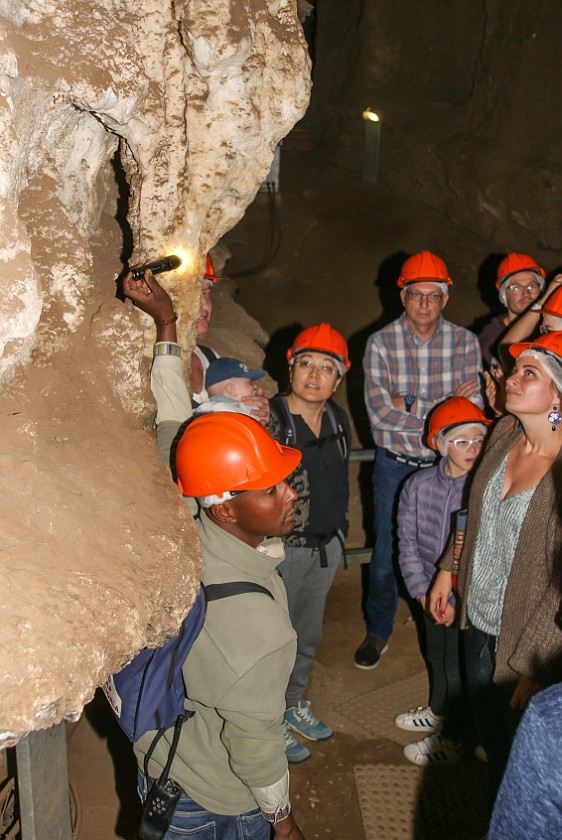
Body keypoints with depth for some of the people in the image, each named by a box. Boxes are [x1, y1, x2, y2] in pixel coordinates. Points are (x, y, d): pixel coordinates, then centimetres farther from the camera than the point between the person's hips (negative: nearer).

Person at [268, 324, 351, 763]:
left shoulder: (337, 418, 2)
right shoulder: (268, 418, -18)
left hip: (326, 545, 7)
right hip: (282, 546, -6)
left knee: (309, 633, 23)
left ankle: (294, 703, 46)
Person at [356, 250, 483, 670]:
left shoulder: (465, 343, -6)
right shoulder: (381, 343, -10)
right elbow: (379, 412, -19)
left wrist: (411, 406, -23)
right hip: (395, 466, -1)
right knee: (387, 553, 11)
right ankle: (379, 630, 33)